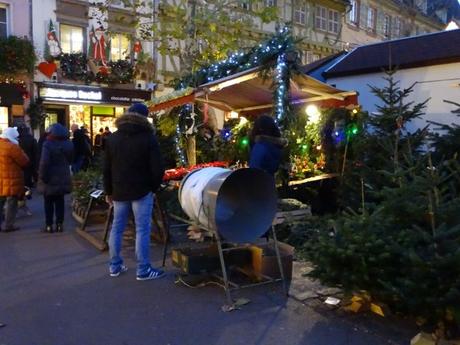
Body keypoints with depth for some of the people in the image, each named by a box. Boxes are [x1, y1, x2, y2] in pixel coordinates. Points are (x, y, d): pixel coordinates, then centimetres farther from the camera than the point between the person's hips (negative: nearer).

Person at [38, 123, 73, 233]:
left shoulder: (48, 144, -16)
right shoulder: (68, 144, 2)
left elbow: (44, 162, -20)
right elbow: (70, 160, 11)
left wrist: (42, 176, -14)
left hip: (50, 179, -4)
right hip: (63, 178, 4)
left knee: (49, 203, 6)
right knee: (60, 202, 11)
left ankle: (49, 225, 9)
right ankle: (59, 225, 11)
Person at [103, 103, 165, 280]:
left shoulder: (112, 138, 8)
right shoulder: (148, 138, -8)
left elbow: (106, 168, 9)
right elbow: (157, 168, -11)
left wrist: (109, 191, 15)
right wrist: (154, 187, 4)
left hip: (119, 191, 5)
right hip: (142, 190, -5)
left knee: (117, 228, 14)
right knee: (142, 229, -1)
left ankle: (115, 266, 23)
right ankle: (143, 270, 3)